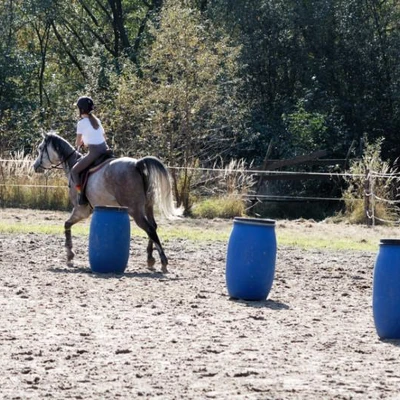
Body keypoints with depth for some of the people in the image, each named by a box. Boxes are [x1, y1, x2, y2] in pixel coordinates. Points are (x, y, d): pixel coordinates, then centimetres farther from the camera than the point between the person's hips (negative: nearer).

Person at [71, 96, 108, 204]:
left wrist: (78, 146, 19)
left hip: (94, 152, -7)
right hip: (104, 149, 7)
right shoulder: (96, 120, 14)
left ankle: (81, 195, -9)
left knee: (74, 171, 1)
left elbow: (78, 142, -3)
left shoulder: (82, 123, -7)